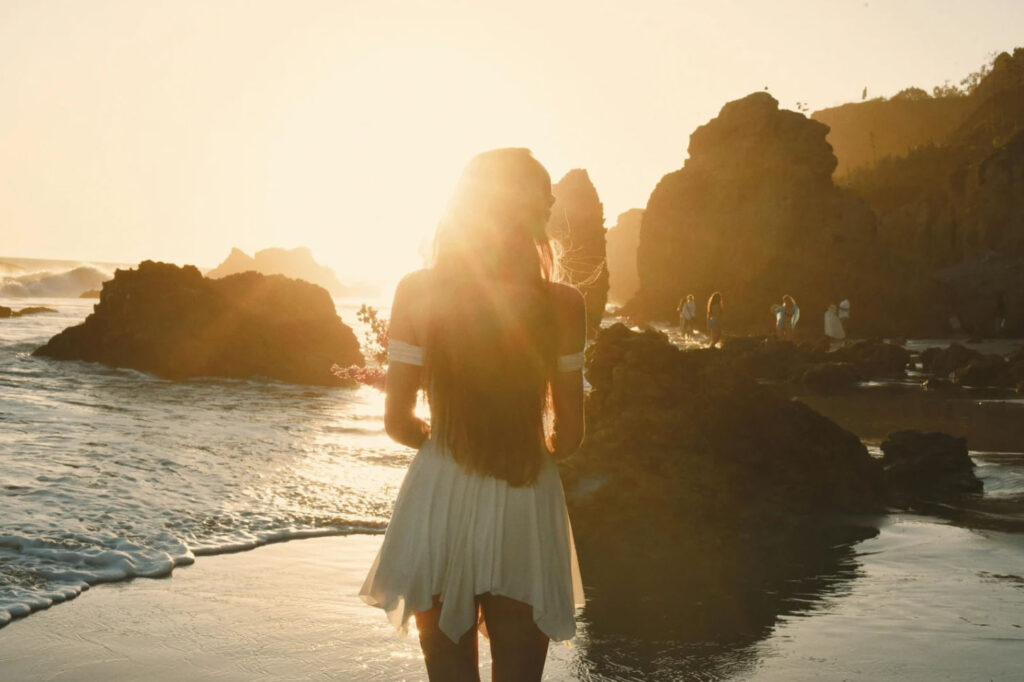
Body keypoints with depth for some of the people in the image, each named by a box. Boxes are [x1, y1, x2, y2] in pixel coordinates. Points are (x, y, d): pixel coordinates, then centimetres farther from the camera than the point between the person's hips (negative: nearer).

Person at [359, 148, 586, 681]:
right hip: (525, 510, 0)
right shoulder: (562, 304, -7)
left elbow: (398, 422, -4)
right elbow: (569, 434, -2)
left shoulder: (417, 292, -7)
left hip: (439, 502, 0)